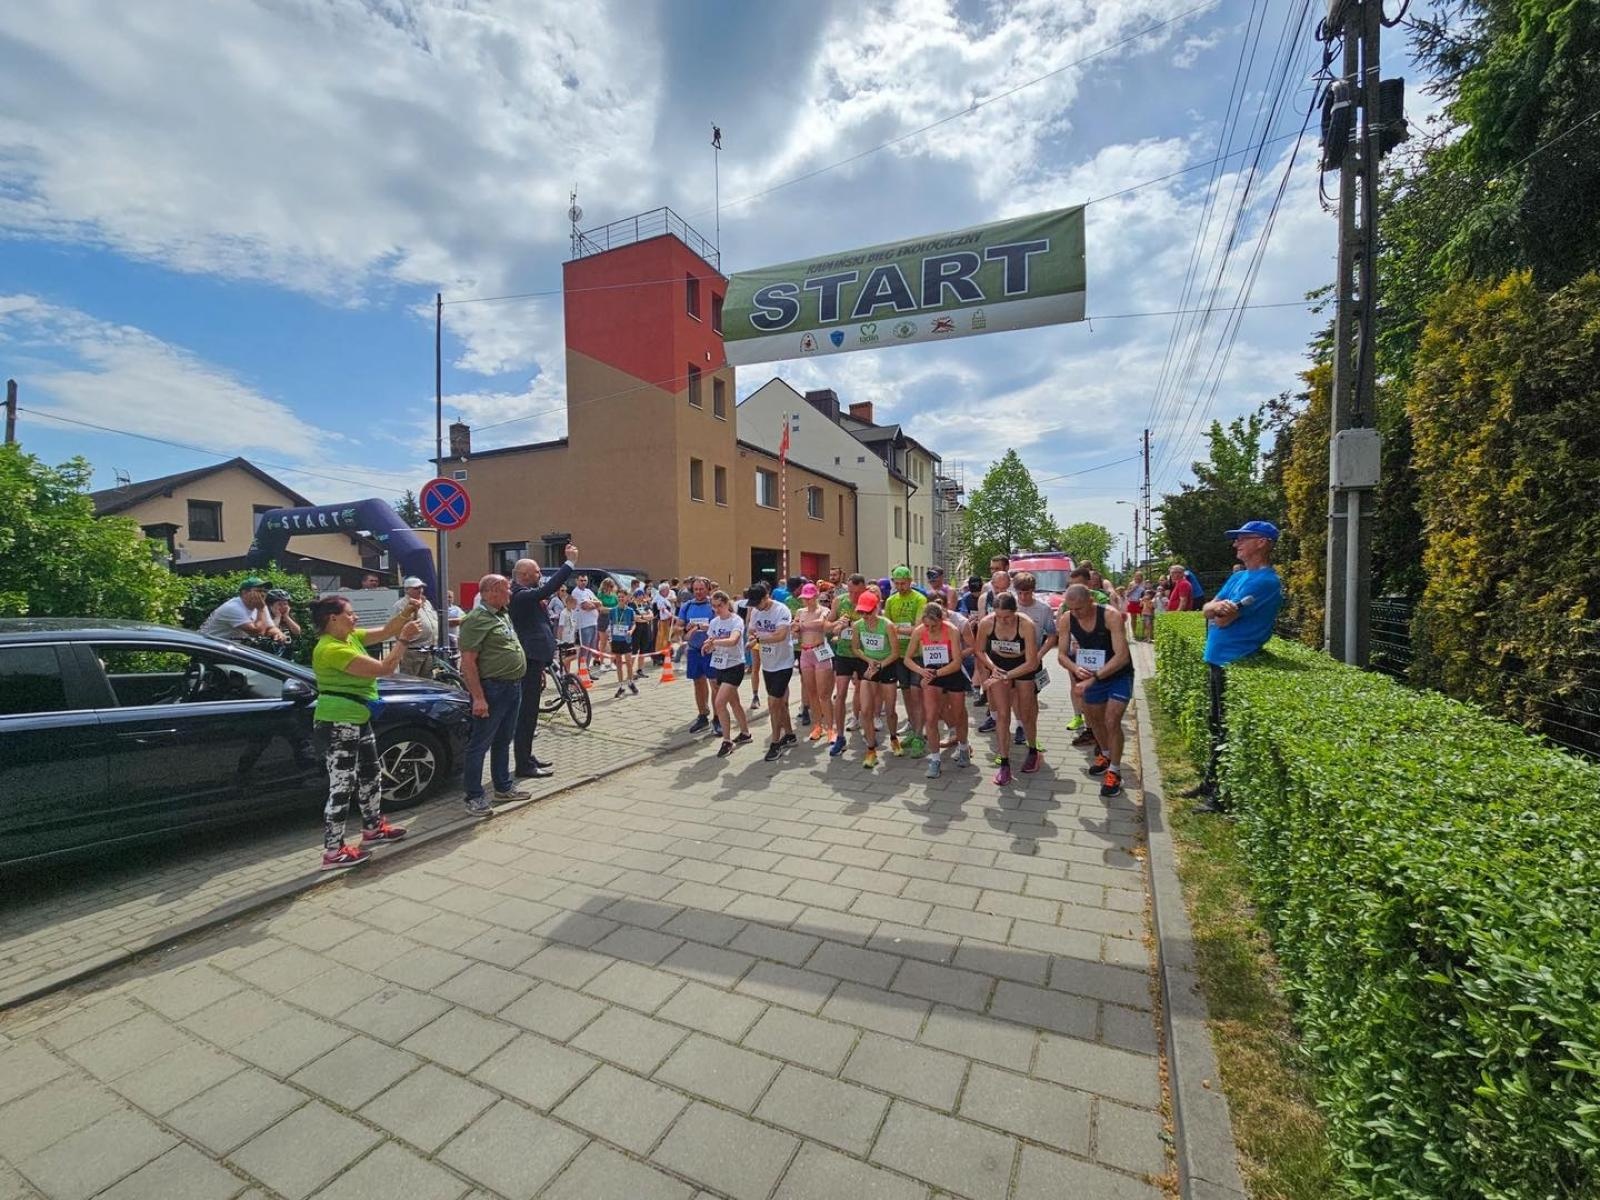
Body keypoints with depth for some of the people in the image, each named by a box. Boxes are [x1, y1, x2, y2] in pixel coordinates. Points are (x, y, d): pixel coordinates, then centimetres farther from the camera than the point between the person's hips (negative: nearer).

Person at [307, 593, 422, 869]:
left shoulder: (350, 637, 6)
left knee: (371, 775, 20)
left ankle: (373, 828, 35)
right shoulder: (332, 649, -22)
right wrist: (405, 640, -20)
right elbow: (383, 668, -24)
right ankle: (333, 852, 6)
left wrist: (405, 613, -6)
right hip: (339, 723, -11)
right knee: (342, 786, -4)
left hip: (357, 720, 11)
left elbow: (384, 632, 11)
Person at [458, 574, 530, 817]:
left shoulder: (504, 615, 14)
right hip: (492, 689, -9)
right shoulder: (477, 619, -14)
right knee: (480, 743, 1)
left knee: (503, 741, 18)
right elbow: (468, 661, -19)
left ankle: (503, 787, 30)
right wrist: (478, 697, -23)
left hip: (513, 687, 9)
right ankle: (474, 796, 9)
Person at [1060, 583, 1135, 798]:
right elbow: (1062, 654, -10)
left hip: (1119, 675, -5)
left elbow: (1122, 656, -33)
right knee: (1094, 719, 18)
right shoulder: (1067, 619, -16)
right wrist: (1075, 669, -32)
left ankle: (1114, 772, 4)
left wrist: (1093, 679, -39)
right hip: (1092, 675, 5)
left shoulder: (1110, 616, -29)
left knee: (1112, 721, -13)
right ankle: (1105, 755, 45)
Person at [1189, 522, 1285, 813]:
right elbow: (1207, 609, 7)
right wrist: (1218, 606, -14)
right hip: (1217, 659, 9)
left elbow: (1223, 619, -20)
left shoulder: (1265, 581, -16)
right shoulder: (1237, 576, 14)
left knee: (1228, 731, -1)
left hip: (1236, 664, -9)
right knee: (1217, 726, 17)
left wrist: (1216, 609, 1)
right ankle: (1211, 782, 28)